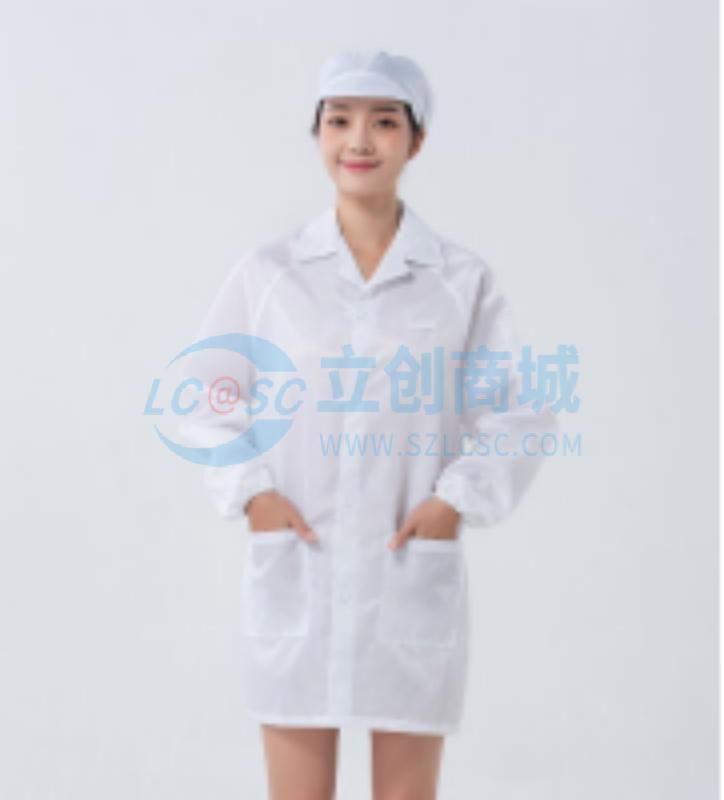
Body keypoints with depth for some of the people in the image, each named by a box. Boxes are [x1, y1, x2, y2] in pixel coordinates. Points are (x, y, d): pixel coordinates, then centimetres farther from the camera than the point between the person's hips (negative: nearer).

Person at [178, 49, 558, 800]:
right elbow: (204, 393, 8)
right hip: (296, 573, 0)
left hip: (413, 575, 0)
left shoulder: (463, 278, 0)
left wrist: (460, 498, -7)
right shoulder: (267, 271, 1)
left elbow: (524, 409, 4)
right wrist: (249, 490, -4)